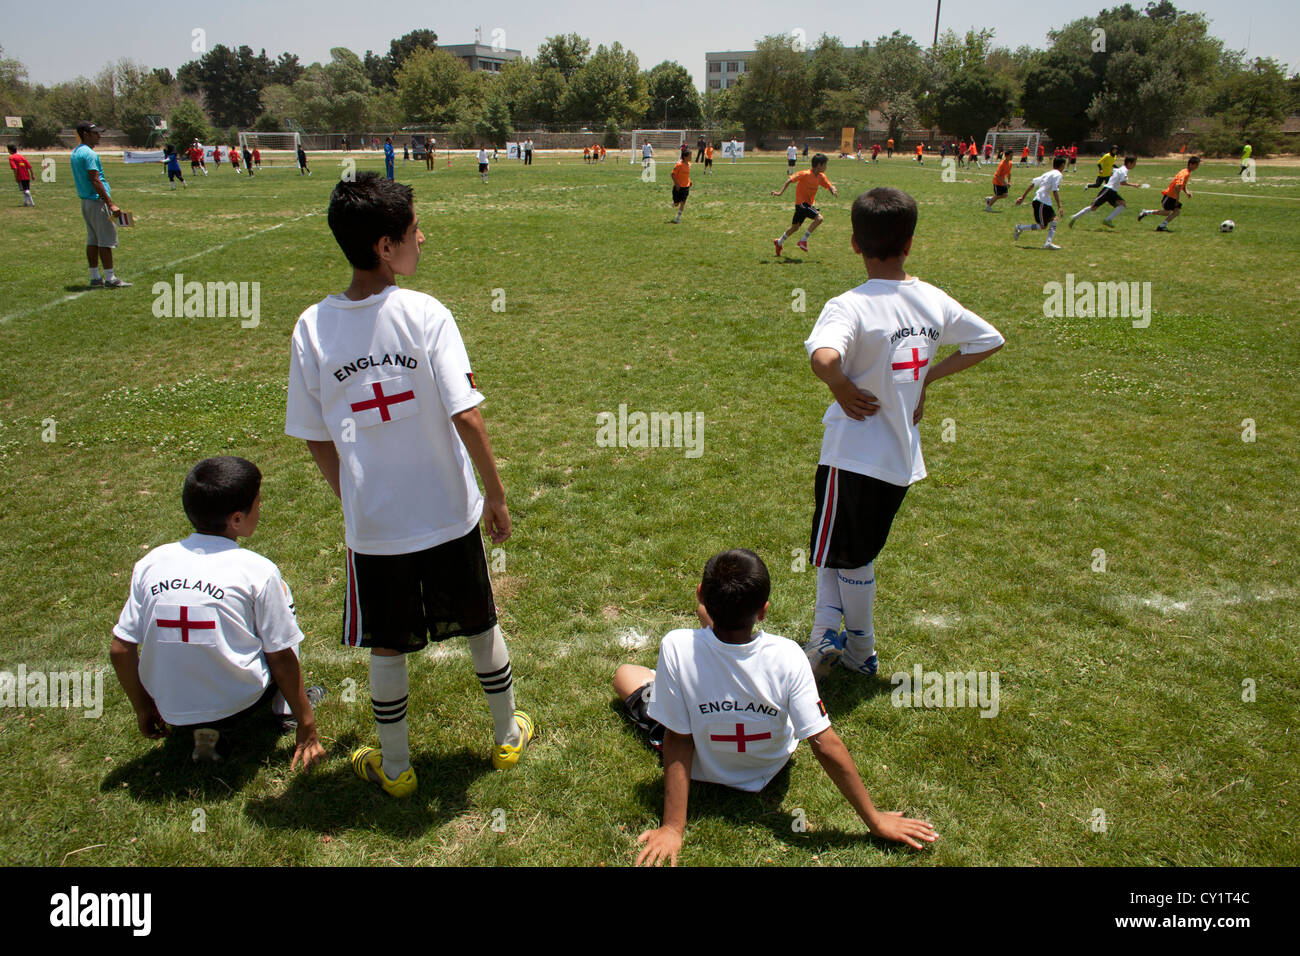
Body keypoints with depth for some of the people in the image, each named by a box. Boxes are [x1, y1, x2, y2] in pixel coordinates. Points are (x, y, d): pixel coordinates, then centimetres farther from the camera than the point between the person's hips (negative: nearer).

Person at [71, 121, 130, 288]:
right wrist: (110, 204, -21)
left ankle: (95, 278, 13)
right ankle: (110, 279, -6)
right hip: (97, 202, -10)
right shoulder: (90, 154, -14)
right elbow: (95, 181, -20)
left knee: (92, 240, 11)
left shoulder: (74, 153, 16)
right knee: (106, 240, -6)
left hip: (85, 201, 10)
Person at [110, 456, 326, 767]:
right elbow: (281, 657, -8)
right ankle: (285, 707, 19)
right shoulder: (258, 570, -13)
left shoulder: (150, 563, -3)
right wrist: (307, 725, 2)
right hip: (239, 704, -3)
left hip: (172, 712, 3)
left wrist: (143, 709, 18)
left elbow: (120, 651, 1)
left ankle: (201, 730, 13)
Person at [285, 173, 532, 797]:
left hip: (372, 526, 2)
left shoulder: (312, 328, -6)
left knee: (387, 649, 18)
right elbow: (466, 418, -19)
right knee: (481, 627, 20)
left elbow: (315, 439, 0)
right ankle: (508, 736, 38)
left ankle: (394, 768, 35)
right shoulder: (425, 314, -16)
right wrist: (496, 496, -6)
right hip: (449, 513, -1)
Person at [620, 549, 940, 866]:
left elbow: (678, 741, -28)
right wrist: (875, 820, -17)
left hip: (703, 769, -2)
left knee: (625, 674, 21)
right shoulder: (786, 656, -33)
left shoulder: (677, 648, -36)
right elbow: (826, 746, -29)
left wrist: (673, 828, -17)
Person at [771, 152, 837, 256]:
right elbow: (790, 180, -17)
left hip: (808, 204, 9)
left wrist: (833, 190, -15)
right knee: (819, 218, -21)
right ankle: (803, 240, -14)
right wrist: (780, 192, -22)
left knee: (795, 226, 19)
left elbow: (829, 185, 9)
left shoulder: (821, 177, 3)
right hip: (801, 203, -9)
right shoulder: (805, 174, -19)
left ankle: (779, 242, 36)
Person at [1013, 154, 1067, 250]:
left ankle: (1048, 243, -8)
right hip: (1041, 202, -9)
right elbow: (1055, 191, -17)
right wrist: (1059, 207, -18)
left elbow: (1032, 184, 15)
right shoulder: (1057, 174, -8)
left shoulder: (1048, 173, 18)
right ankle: (1019, 228, 2)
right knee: (1043, 226, -5)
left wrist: (1023, 197, 17)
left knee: (1053, 219, 2)